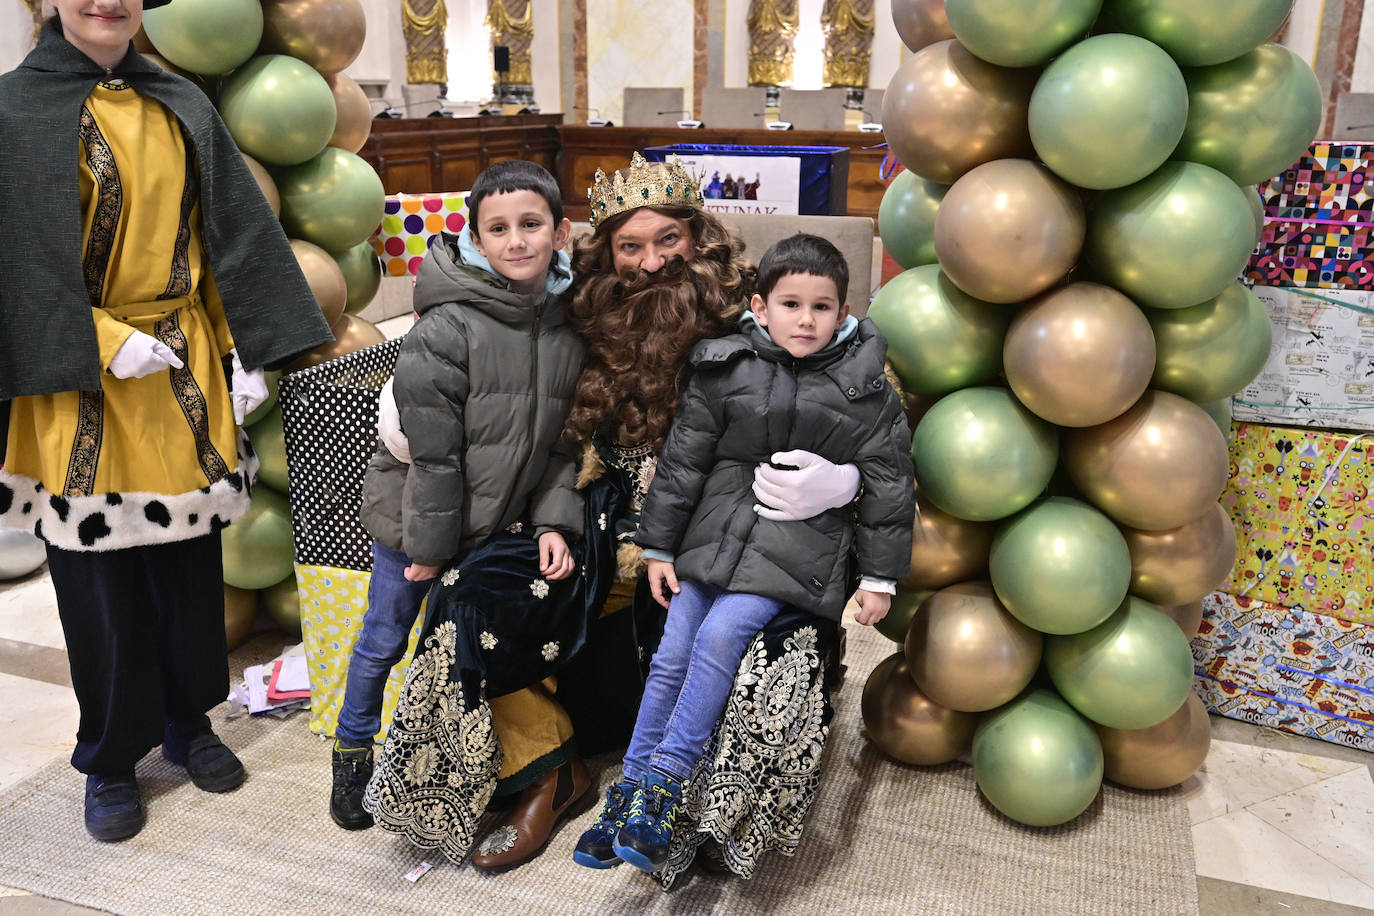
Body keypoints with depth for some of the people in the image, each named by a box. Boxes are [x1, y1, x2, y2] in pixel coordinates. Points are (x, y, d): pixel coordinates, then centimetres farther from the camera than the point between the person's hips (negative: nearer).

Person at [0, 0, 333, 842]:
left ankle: (188, 721, 32)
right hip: (83, 386, -3)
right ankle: (111, 759, 24)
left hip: (187, 370, 3)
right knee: (99, 573, 6)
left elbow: (236, 231, 5)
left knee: (189, 554, 12)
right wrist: (106, 344, -17)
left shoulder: (183, 108, 8)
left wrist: (246, 349, -3)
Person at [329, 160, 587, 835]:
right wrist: (431, 543, -15)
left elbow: (559, 440, 3)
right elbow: (432, 450, -20)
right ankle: (354, 750, 35)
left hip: (496, 521, 4)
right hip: (413, 511, -4)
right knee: (386, 638, 13)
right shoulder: (448, 326, -22)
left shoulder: (570, 328, -3)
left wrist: (554, 521, -7)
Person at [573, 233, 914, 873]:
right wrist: (658, 547, 4)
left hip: (797, 551, -2)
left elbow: (889, 488, 1)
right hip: (715, 534, 3)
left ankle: (666, 780, -9)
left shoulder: (866, 391, -4)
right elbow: (681, 462, 4)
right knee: (671, 656, -2)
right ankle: (629, 791, 11)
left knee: (720, 638, -21)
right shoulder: (725, 371, -1)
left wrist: (880, 579, 1)